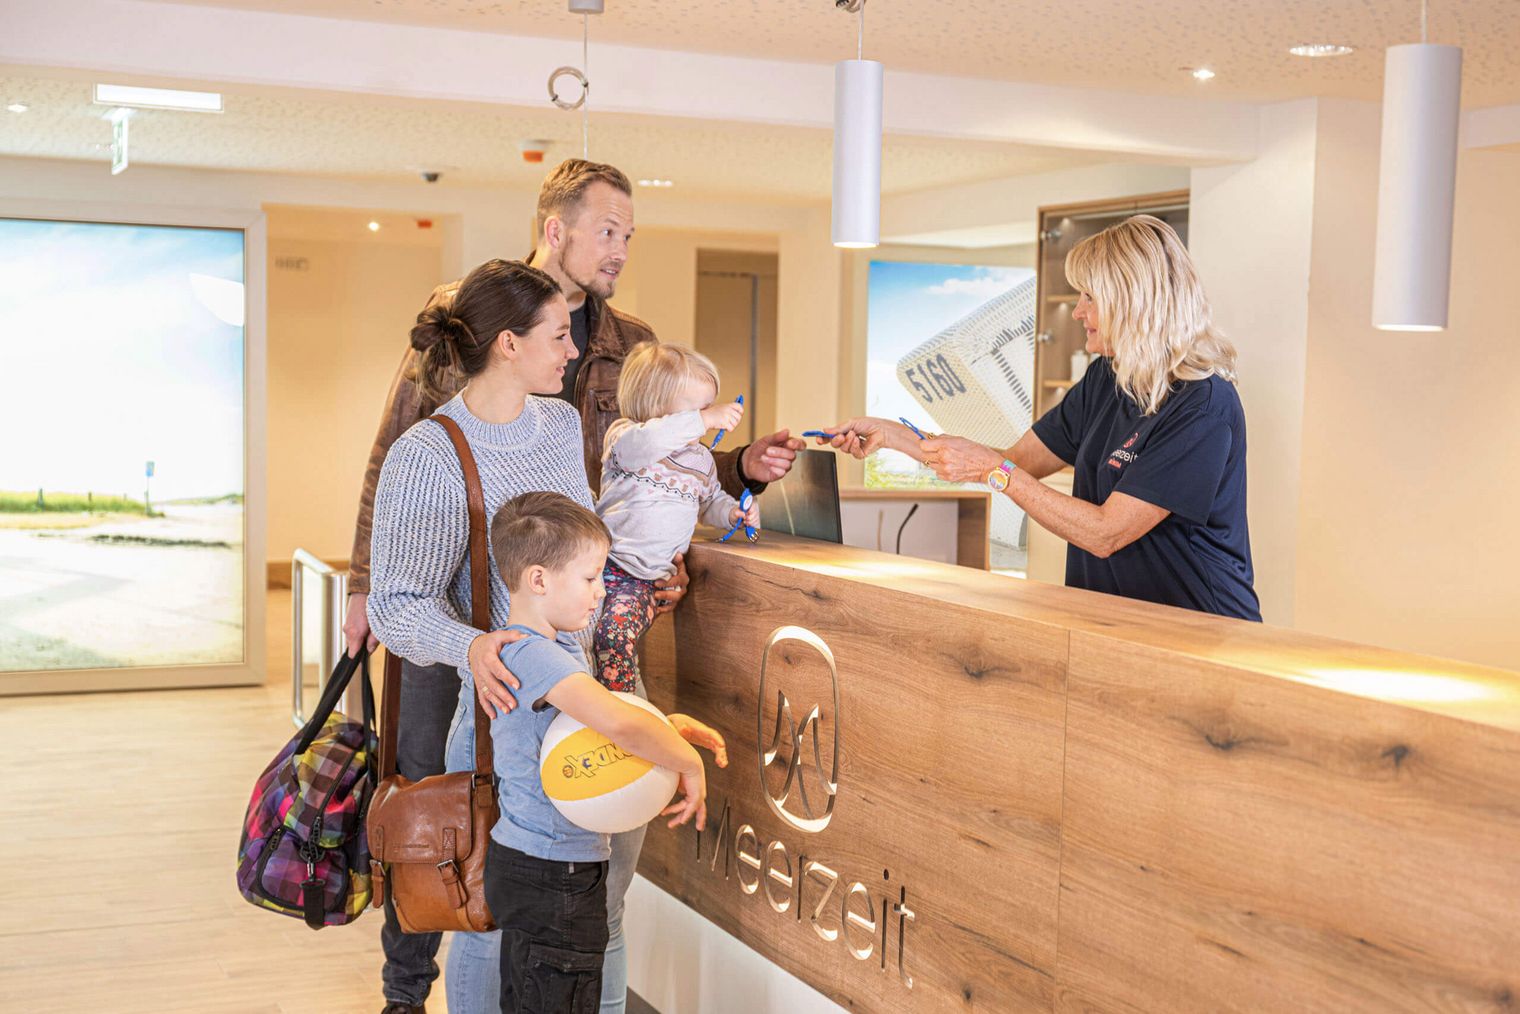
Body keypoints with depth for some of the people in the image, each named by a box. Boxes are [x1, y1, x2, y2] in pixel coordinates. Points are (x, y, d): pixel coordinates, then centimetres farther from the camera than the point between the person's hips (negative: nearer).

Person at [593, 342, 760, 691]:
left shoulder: (700, 459, 16)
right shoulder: (623, 435, -2)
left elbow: (711, 501, 33)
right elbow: (641, 444, -28)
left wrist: (733, 511, 8)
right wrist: (704, 420, -30)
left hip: (643, 578, 2)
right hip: (600, 559, -2)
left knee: (616, 630, -23)